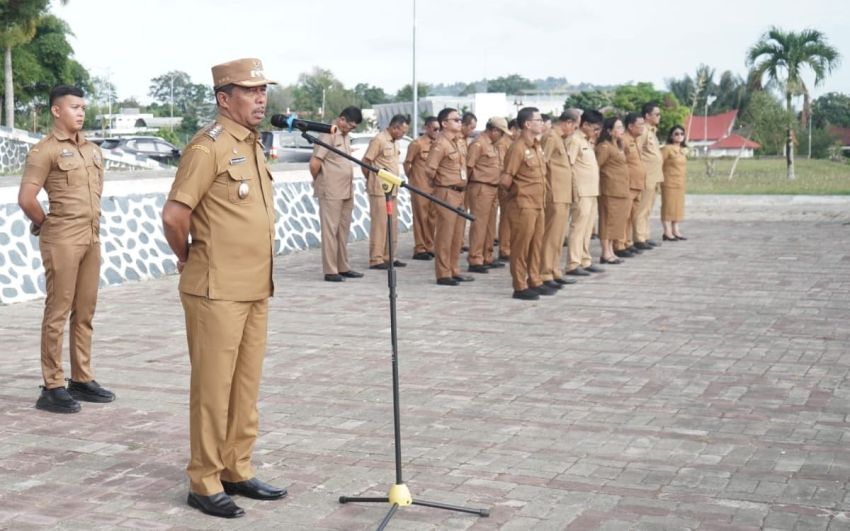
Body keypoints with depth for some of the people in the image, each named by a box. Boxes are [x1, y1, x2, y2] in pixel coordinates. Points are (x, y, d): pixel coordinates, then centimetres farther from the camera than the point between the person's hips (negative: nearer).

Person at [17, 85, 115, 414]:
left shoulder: (92, 150, 14)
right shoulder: (45, 150, -7)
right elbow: (26, 199, -13)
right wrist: (46, 224, 0)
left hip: (92, 238, 7)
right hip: (62, 240, -7)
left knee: (85, 313, 11)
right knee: (57, 313, -3)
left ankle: (82, 380, 19)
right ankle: (52, 387, 1)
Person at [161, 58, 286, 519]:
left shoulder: (253, 145, 14)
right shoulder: (209, 147, -13)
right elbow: (174, 215, -18)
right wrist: (188, 259, -3)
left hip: (256, 289, 8)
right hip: (217, 290, -8)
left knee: (246, 386, 14)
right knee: (213, 387, -1)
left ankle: (238, 471, 24)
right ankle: (204, 483, 9)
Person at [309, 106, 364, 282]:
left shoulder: (345, 136, 15)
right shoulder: (328, 135, -12)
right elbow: (314, 163, -16)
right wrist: (319, 182, -1)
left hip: (346, 192, 8)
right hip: (331, 193, -8)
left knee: (343, 230, 12)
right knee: (330, 230, -4)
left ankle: (343, 267, 20)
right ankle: (330, 271, 0)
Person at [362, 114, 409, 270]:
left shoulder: (393, 142, 15)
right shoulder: (378, 140, -12)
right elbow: (365, 162, -11)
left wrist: (395, 184, 13)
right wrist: (372, 181, 0)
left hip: (391, 190, 9)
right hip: (379, 190, -9)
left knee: (392, 224, 11)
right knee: (379, 224, -6)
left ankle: (388, 257, 19)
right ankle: (376, 259, -2)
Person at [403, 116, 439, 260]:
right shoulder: (417, 144, -9)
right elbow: (407, 163, -5)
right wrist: (412, 178, 4)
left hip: (434, 186, 6)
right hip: (420, 187, -6)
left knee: (432, 217, 10)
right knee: (421, 217, -2)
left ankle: (429, 247, 18)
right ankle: (420, 249, 3)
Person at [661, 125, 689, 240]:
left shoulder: (682, 149, 13)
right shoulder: (667, 149, -11)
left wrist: (683, 180, 15)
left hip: (680, 183, 8)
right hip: (669, 182, -8)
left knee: (678, 206, 9)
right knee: (668, 206, -6)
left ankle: (675, 231, 14)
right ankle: (667, 232, -5)